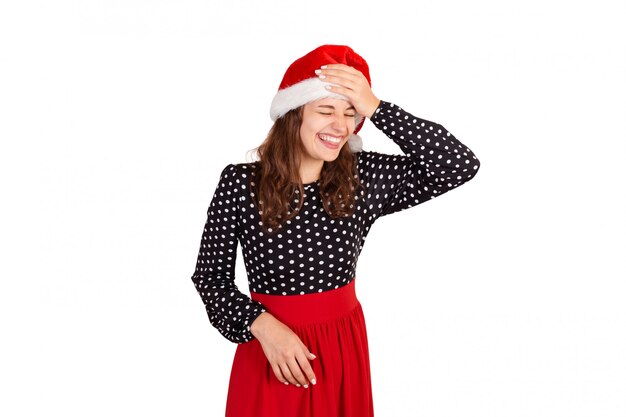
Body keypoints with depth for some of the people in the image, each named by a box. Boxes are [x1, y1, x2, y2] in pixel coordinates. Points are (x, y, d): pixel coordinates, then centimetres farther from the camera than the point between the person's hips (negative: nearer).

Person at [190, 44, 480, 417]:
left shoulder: (363, 177, -7)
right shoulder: (240, 183, -13)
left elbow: (462, 166, -15)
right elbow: (211, 275, -5)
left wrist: (376, 108, -20)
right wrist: (262, 325, -22)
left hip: (345, 346, 3)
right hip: (270, 347, -3)